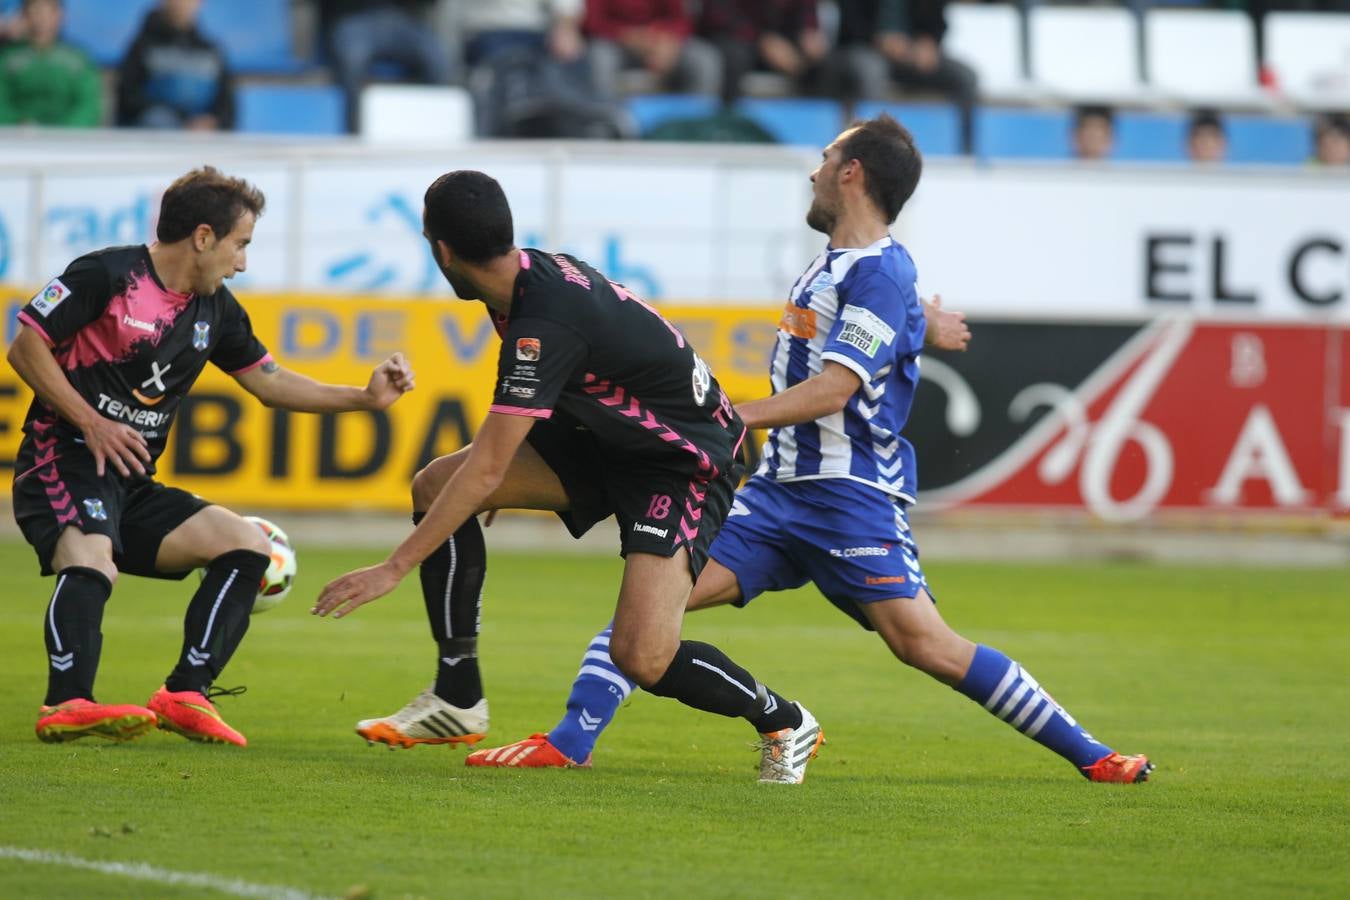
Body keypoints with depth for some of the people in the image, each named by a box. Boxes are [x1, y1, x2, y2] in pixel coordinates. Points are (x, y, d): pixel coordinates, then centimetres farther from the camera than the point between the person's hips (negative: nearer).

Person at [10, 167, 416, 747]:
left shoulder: (215, 309, 13)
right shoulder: (107, 275, -9)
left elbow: (269, 382, 22)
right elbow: (25, 347, -9)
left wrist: (365, 398, 13)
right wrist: (91, 423, -15)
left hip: (134, 485, 8)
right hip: (65, 460, -8)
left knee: (247, 545, -4)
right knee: (92, 557, -36)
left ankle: (186, 694, -12)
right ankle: (67, 706, -46)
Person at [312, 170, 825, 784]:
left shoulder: (544, 327, -32)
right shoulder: (534, 270, -4)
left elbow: (484, 472, -33)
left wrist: (395, 567, -29)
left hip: (684, 464, -10)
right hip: (608, 435, 10)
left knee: (642, 657, -24)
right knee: (434, 485, -5)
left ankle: (784, 725, 4)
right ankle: (457, 698, 1)